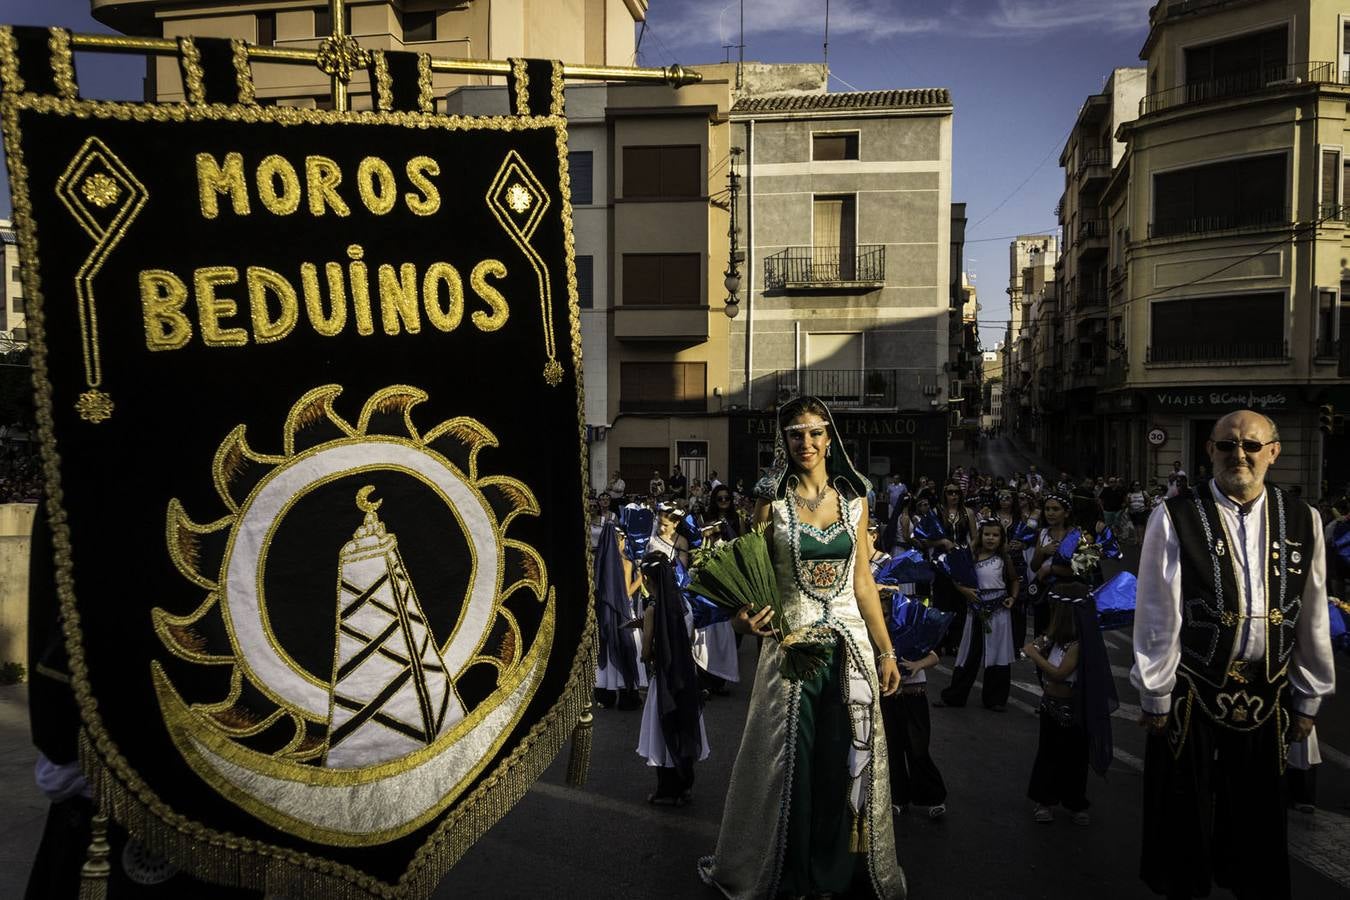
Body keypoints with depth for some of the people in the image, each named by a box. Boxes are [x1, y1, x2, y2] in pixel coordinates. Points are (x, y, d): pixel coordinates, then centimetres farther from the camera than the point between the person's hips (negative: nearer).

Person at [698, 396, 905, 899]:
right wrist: (745, 615, -24)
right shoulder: (772, 502, -2)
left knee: (848, 760, 10)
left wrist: (886, 652, 7)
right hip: (792, 644, -2)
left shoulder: (853, 500, 5)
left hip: (850, 645, 3)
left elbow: (863, 582, 8)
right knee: (788, 758, 7)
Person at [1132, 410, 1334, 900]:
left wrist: (1308, 699, 9)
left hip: (1268, 695, 3)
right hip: (1191, 693, -3)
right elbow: (1158, 616, -9)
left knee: (1258, 818, 17)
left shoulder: (1302, 521, 1)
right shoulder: (1175, 519, -11)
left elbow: (1313, 620, 6)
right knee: (1185, 820, 12)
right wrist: (1156, 697, -6)